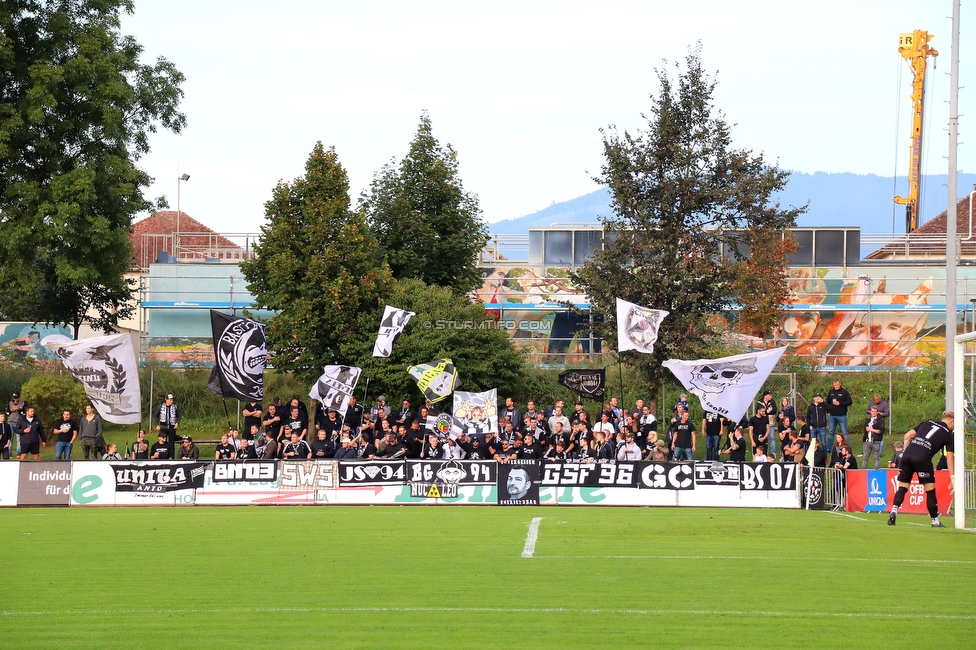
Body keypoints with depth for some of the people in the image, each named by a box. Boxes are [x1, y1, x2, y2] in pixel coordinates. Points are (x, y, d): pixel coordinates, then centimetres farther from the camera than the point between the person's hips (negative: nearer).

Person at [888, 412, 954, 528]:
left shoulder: (927, 423, 26)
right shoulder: (948, 435, 13)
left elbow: (907, 436, 19)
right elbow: (949, 459, 7)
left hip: (907, 456, 4)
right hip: (923, 458, -4)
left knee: (902, 487, 12)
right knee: (930, 490, 7)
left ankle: (894, 510, -10)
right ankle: (935, 522, 11)